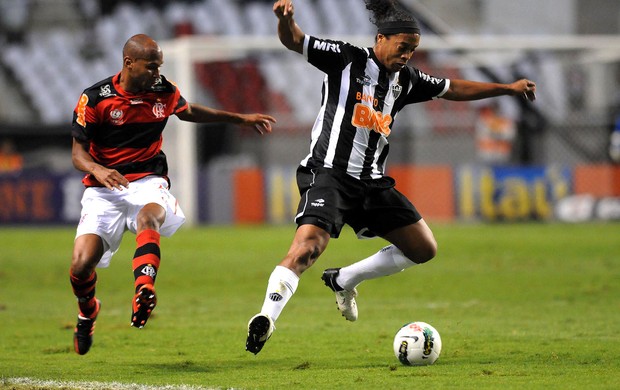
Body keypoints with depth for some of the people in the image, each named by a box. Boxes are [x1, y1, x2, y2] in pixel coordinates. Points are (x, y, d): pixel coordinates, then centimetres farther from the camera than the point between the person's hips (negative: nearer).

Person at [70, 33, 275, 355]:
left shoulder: (163, 91, 4)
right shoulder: (95, 98, -8)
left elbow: (187, 112, 27)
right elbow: (78, 151, -5)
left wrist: (241, 119, 33)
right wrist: (97, 170, -28)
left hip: (148, 181, 1)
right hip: (104, 188, -1)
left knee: (148, 216, -37)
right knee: (81, 265, -13)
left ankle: (144, 291, -57)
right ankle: (87, 313, 22)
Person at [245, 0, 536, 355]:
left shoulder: (405, 79, 13)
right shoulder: (345, 59, -4)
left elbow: (452, 88, 26)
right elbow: (293, 40, -10)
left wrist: (508, 88, 27)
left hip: (373, 183, 7)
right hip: (329, 174, -7)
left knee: (424, 249, 6)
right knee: (308, 245, -29)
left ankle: (344, 280, 19)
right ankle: (267, 318, -29)